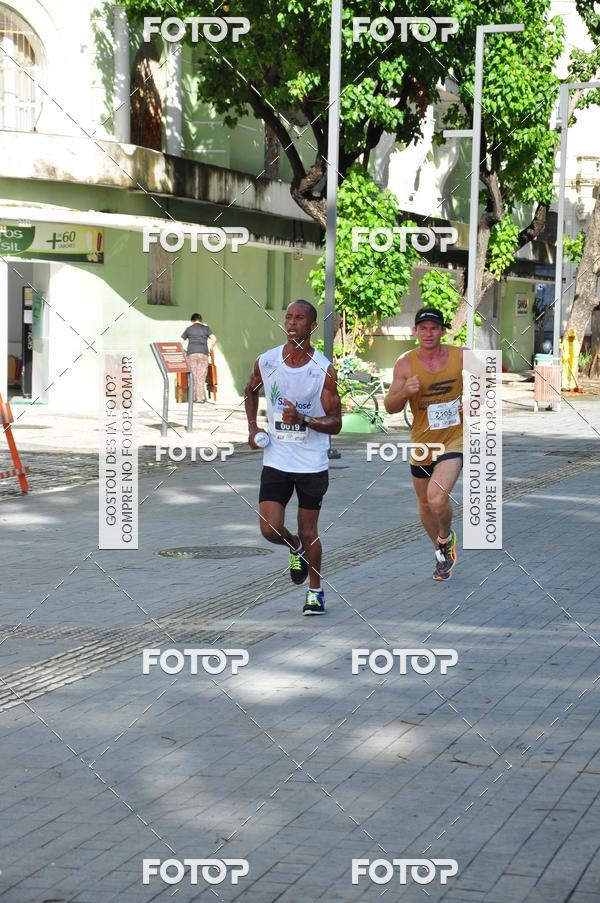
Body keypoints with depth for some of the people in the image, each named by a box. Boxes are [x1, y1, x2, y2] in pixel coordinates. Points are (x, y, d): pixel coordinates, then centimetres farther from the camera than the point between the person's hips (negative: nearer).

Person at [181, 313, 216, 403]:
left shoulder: (188, 329, 14)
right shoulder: (206, 328, 11)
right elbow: (214, 339, 0)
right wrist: (210, 349, 12)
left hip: (191, 354, 1)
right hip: (203, 354, -1)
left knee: (192, 376, 5)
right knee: (201, 377, 0)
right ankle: (200, 398, -3)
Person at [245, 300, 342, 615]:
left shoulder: (324, 369, -11)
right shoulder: (266, 361, -3)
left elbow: (335, 423, -10)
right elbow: (250, 390, 21)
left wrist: (302, 419, -27)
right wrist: (252, 427, 8)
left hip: (312, 462, -2)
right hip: (276, 460, 2)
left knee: (308, 531, 6)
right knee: (270, 529, -8)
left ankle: (315, 591, 27)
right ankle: (295, 547, 28)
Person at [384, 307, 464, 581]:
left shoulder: (461, 357, -7)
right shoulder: (405, 364, -7)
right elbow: (390, 407, -6)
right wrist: (404, 392, -26)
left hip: (454, 438, -3)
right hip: (421, 442, 3)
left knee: (437, 498, -24)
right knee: (425, 503, 16)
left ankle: (446, 538, 8)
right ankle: (443, 554, 42)